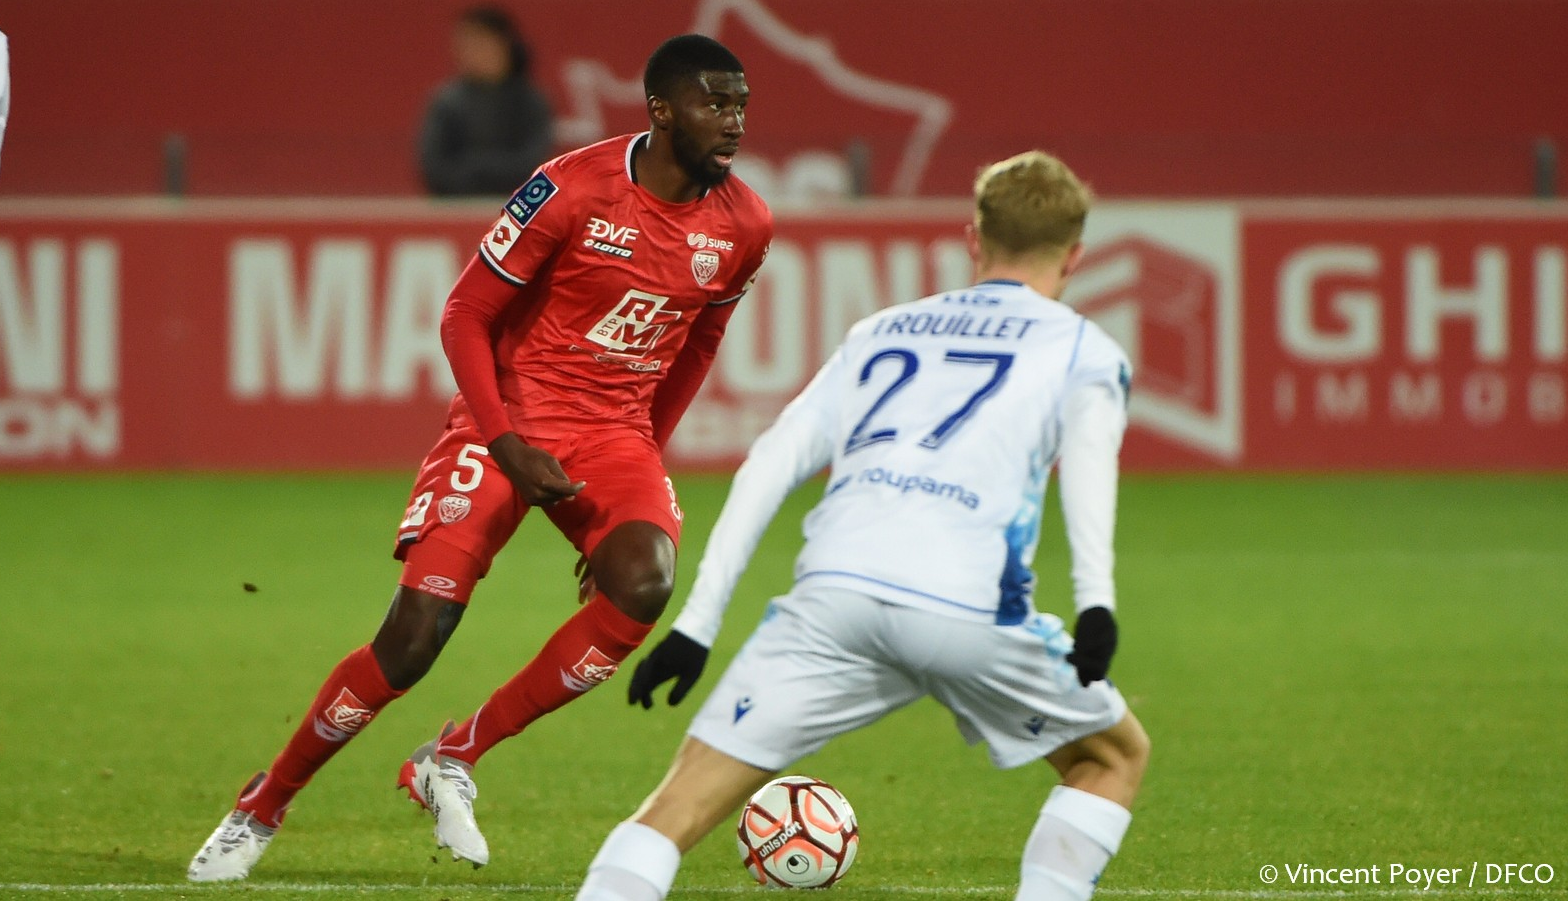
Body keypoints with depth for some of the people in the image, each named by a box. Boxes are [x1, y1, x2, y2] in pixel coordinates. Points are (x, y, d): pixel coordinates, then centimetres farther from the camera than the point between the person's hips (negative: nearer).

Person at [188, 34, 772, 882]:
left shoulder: (743, 227, -1)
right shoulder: (572, 191, -16)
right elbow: (466, 316, -8)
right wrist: (508, 447, -17)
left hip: (617, 434, 4)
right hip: (510, 421, -4)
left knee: (642, 586, -27)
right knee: (414, 636, -13)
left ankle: (453, 762, -12)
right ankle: (259, 812, 8)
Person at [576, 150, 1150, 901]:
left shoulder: (881, 331, 31)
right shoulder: (1083, 350, 20)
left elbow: (769, 464, 21)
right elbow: (1089, 446, -3)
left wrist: (697, 624, 20)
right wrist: (1096, 603, -16)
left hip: (834, 590, 2)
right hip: (968, 608, -2)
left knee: (679, 808, 4)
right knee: (1115, 757, 24)